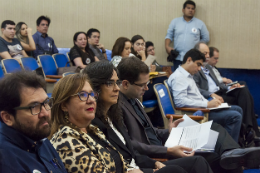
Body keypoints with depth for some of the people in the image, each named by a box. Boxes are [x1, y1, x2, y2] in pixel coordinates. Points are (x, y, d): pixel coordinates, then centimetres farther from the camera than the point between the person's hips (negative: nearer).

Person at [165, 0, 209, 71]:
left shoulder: (200, 23, 6)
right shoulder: (175, 21, 10)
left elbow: (206, 38, 12)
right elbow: (169, 35, 13)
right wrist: (167, 46, -3)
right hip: (178, 57, 1)